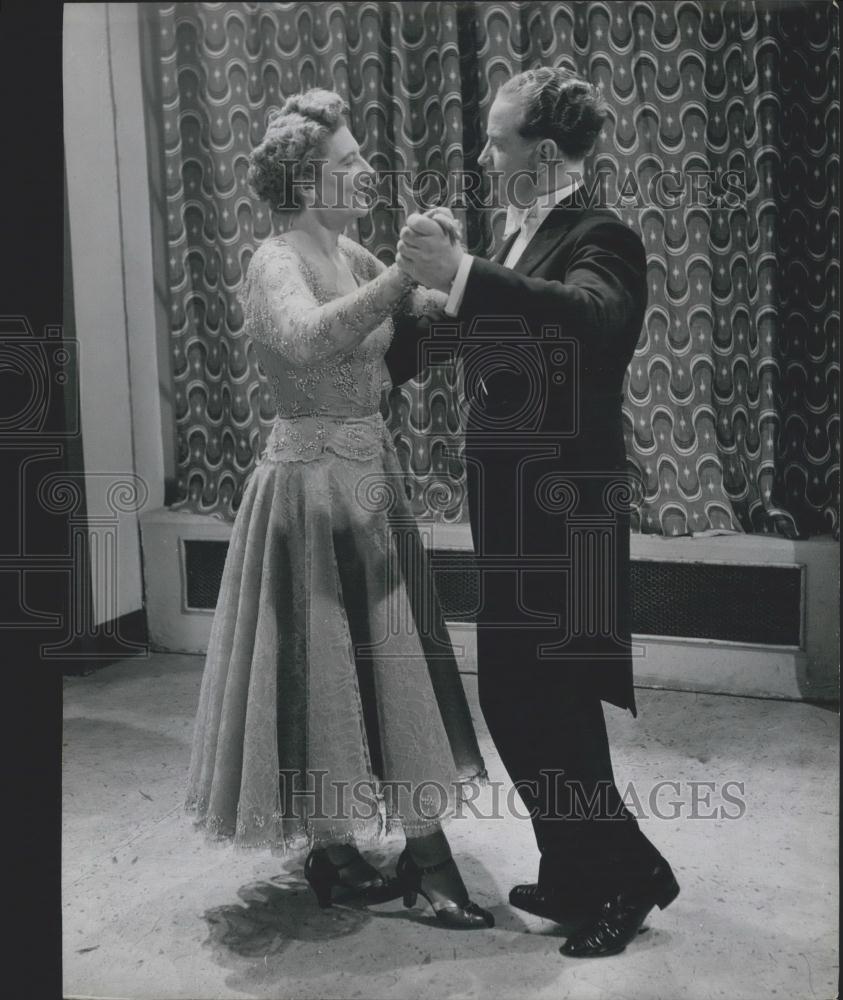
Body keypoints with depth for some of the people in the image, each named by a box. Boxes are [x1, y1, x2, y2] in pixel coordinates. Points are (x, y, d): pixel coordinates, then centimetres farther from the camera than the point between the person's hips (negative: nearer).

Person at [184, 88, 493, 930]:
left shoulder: (350, 255, 9)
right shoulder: (277, 263, -16)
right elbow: (306, 338, -37)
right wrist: (404, 273, -39)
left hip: (367, 477, 9)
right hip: (313, 484, -8)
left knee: (385, 664, 12)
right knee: (323, 668, 3)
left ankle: (424, 852, 24)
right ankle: (330, 855, 18)